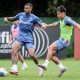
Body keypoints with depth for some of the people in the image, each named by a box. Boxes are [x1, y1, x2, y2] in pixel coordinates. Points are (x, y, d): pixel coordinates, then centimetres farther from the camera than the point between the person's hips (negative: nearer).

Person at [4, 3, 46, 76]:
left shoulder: (34, 18, -2)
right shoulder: (20, 15, 8)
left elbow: (42, 24, -4)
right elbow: (13, 18, 26)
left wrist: (43, 25, -28)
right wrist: (7, 18, 6)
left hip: (29, 39, -3)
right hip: (20, 37, 3)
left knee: (31, 54, -15)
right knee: (14, 50, -24)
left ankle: (38, 66, 16)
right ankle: (14, 69, -30)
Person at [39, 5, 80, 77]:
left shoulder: (67, 19, -13)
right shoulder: (61, 20, 15)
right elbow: (56, 24, 37)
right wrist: (47, 25, 48)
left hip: (65, 41, -9)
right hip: (61, 40, 9)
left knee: (50, 47, -24)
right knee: (51, 54, 4)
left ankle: (46, 64, -27)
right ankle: (62, 67, 6)